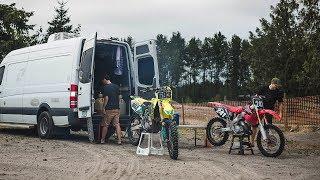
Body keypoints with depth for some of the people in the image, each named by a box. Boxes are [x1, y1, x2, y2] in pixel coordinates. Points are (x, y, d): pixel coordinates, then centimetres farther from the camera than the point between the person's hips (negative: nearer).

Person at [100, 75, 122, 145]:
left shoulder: (105, 87, -9)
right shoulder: (116, 86, 10)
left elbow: (106, 98, -14)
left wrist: (104, 108, -10)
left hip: (109, 109, -6)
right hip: (116, 108, 6)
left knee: (105, 125, 5)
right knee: (117, 124, 4)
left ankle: (103, 140, 14)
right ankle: (119, 140, -1)